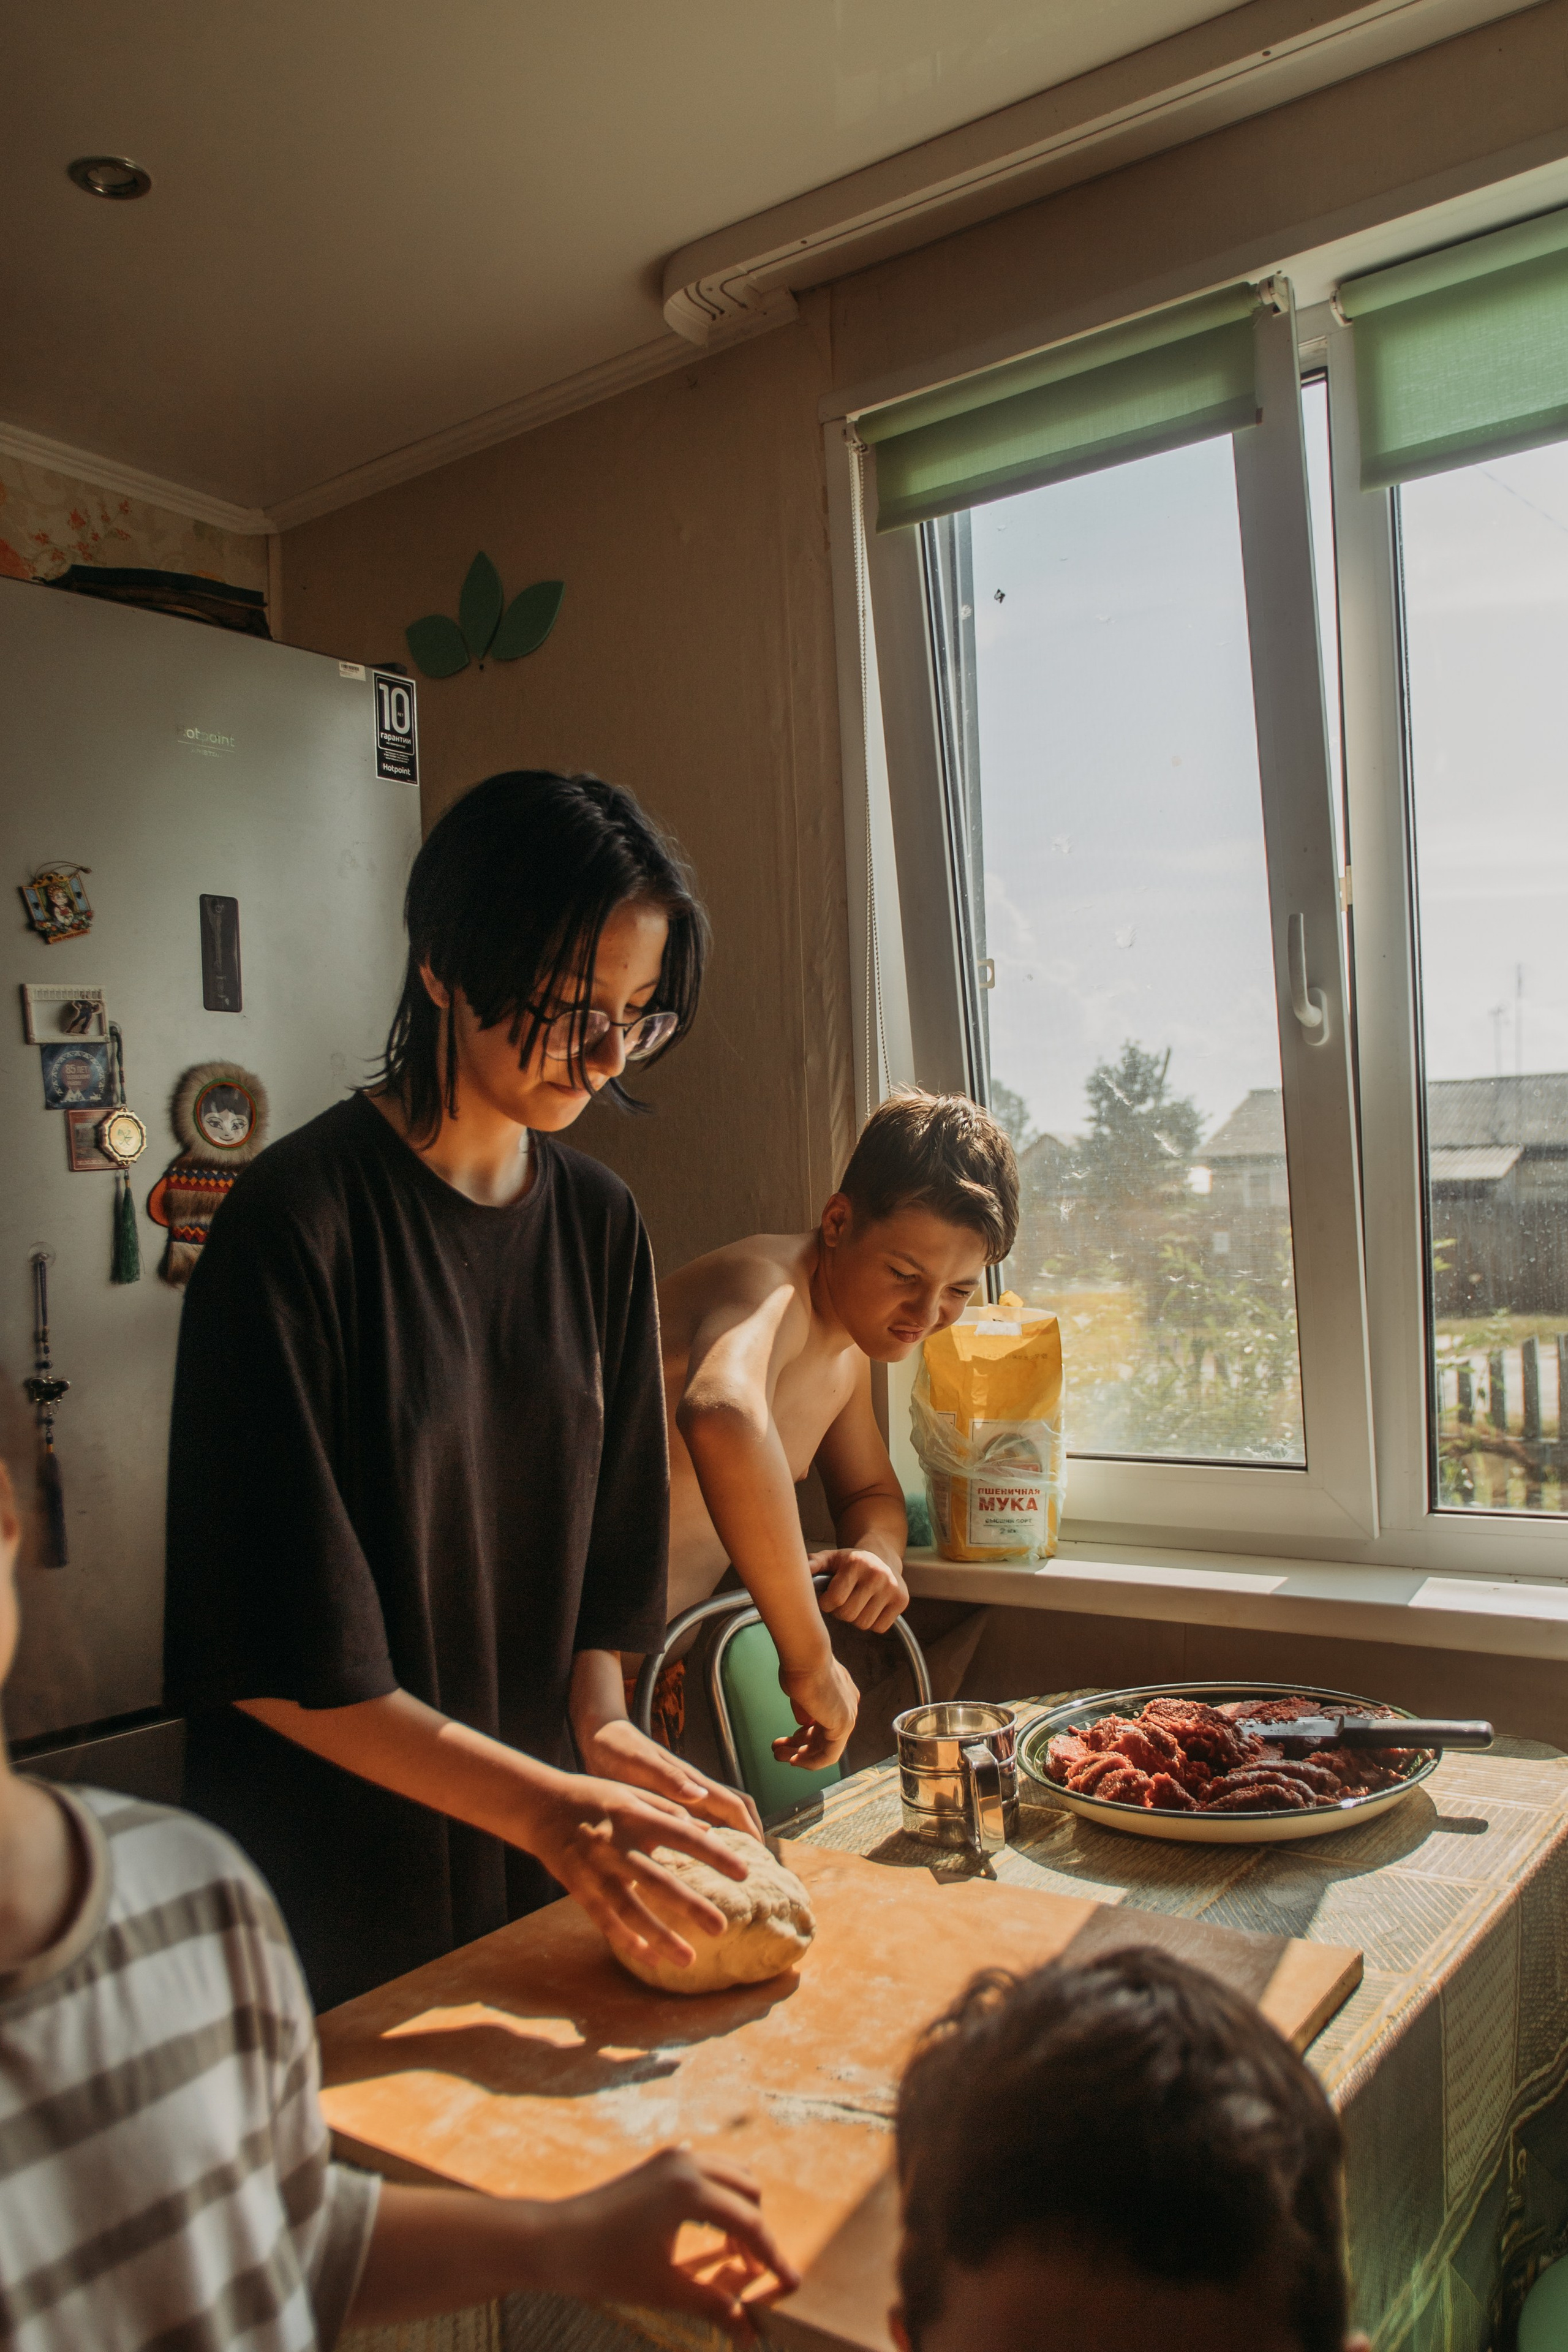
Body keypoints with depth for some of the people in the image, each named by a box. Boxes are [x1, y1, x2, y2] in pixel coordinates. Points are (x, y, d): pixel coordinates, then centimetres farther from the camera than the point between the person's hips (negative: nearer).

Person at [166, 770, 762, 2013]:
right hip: (333, 1884, -5)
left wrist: (598, 1728, -7)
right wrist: (540, 1804, -23)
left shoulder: (600, 1220, 0)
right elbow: (272, 1660, -20)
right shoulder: (298, 1220, -20)